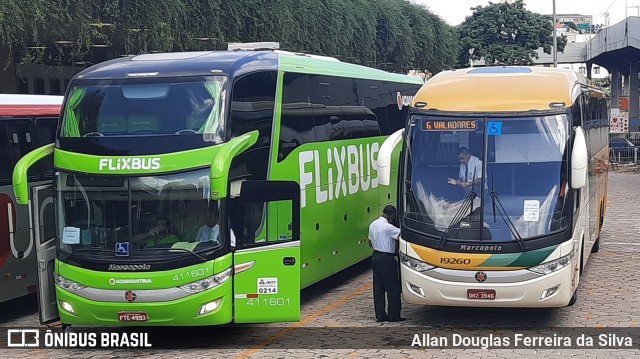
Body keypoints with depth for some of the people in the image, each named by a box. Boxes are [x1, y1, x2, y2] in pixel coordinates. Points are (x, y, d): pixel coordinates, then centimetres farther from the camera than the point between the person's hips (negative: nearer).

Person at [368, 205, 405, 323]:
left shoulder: (373, 224, 8)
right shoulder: (387, 227, -18)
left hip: (375, 257, 8)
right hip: (386, 259, -8)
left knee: (378, 288, 10)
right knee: (393, 289, 1)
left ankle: (380, 315, 11)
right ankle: (394, 316, 4)